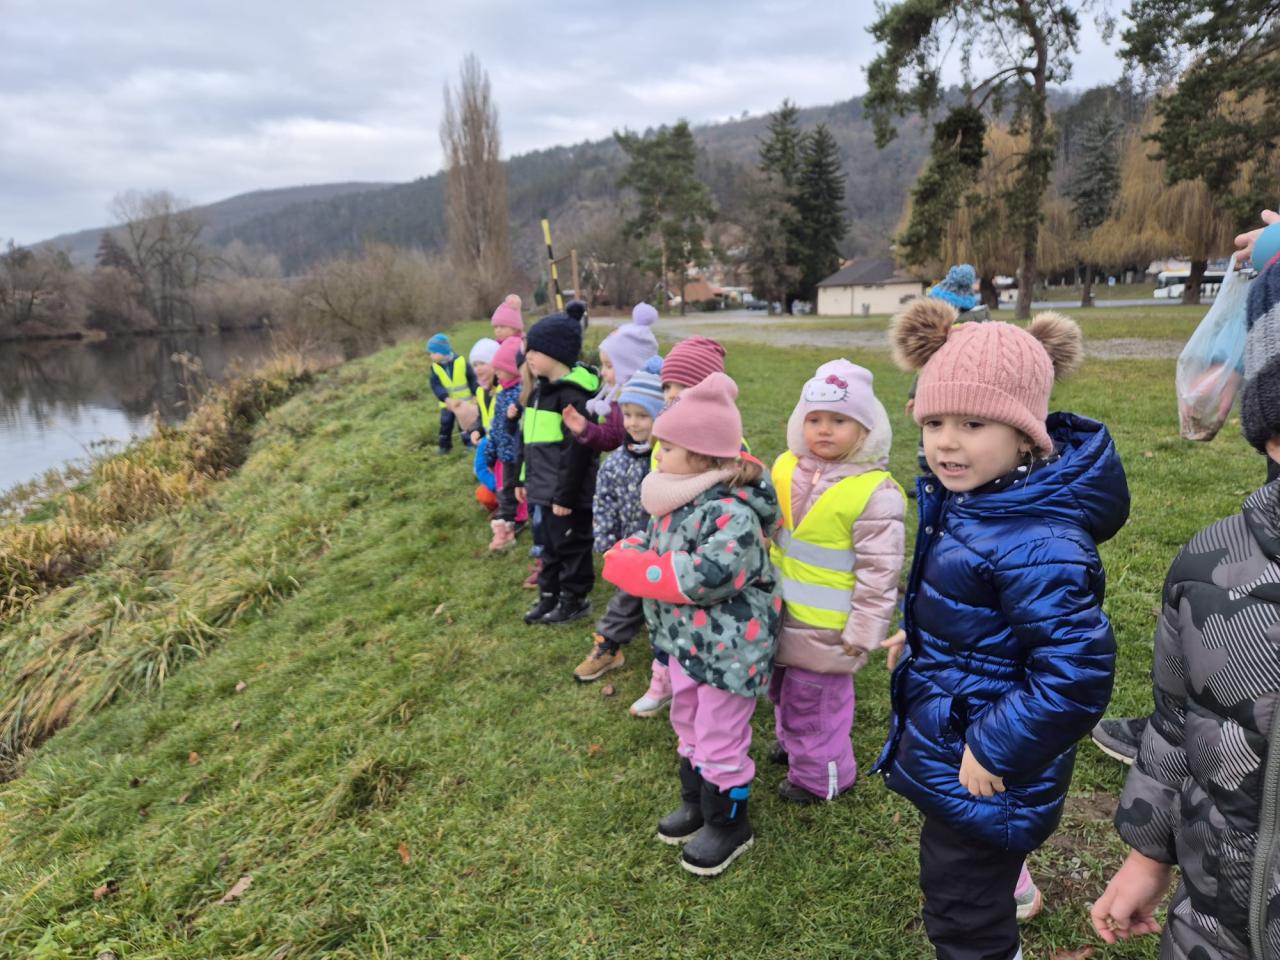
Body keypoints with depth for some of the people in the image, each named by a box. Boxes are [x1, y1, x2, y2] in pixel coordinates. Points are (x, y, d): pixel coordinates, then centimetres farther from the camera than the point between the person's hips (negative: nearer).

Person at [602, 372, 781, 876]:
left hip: (728, 649, -9)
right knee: (688, 726, 25)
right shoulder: (679, 500, 1)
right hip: (686, 640, 9)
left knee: (720, 741, 9)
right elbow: (647, 545, 12)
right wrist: (626, 555, -12)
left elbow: (702, 578, -36)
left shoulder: (733, 513, -29)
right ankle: (695, 803, 48)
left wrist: (633, 567, -24)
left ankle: (728, 825, 33)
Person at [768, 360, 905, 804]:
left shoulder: (875, 492, -21)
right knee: (784, 689, 26)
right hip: (782, 614, 7)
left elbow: (879, 572, -18)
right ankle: (792, 742, 52)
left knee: (813, 701, 9)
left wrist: (862, 633, -15)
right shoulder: (786, 468, -2)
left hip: (825, 627, -7)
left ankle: (820, 776, 33)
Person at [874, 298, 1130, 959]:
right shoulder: (969, 498, -4)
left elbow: (1077, 672, -32)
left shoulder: (1037, 543, -33)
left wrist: (995, 751, -24)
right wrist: (919, 637, 16)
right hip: (945, 740, 9)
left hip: (979, 773, -8)